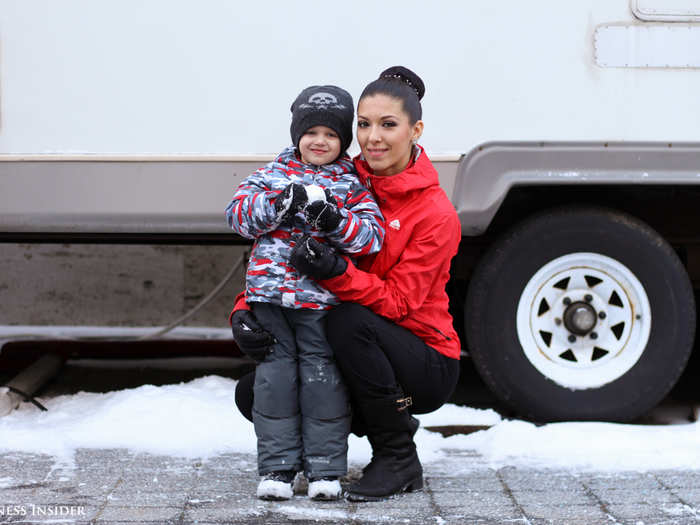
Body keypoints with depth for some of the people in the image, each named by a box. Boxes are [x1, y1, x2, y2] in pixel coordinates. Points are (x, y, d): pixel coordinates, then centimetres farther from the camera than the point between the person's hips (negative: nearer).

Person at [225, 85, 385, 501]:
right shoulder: (272, 175, 10)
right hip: (271, 294, 1)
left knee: (322, 377, -1)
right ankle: (277, 466, 10)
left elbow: (372, 236, -3)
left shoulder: (351, 185, 6)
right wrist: (280, 202, -16)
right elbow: (240, 215, -1)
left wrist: (333, 219, -20)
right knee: (276, 374, 3)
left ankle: (326, 468, 8)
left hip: (323, 298, -1)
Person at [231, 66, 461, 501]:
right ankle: (387, 424, 10)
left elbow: (398, 301, -22)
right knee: (255, 393, -9)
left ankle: (399, 459, -16)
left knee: (349, 320, -35)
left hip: (426, 365, -6)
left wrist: (336, 272, -38)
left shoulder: (436, 214, -16)